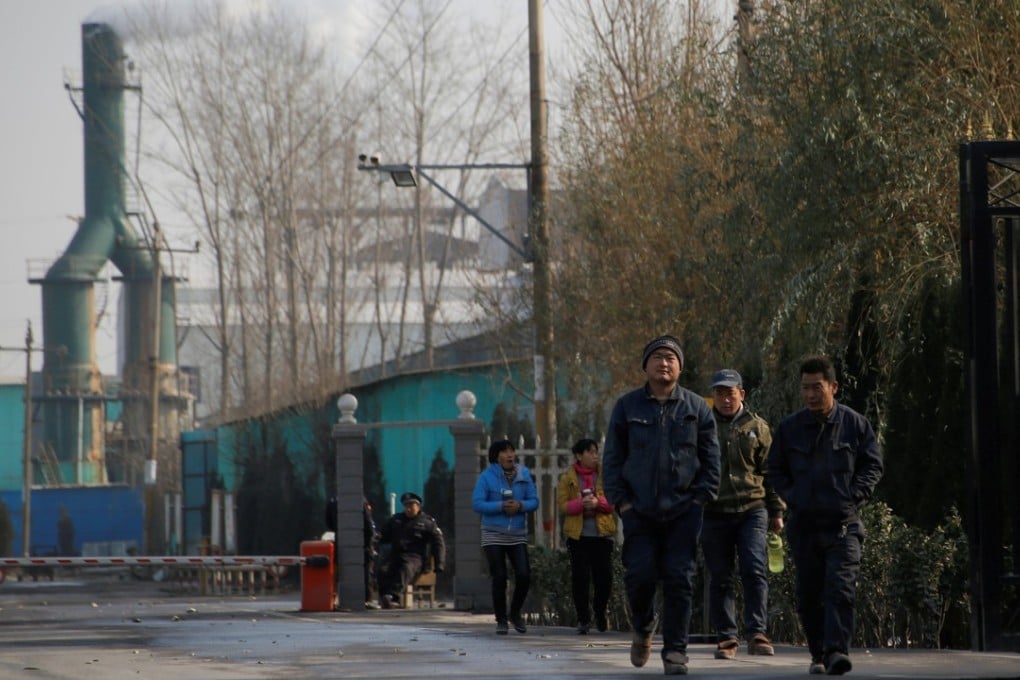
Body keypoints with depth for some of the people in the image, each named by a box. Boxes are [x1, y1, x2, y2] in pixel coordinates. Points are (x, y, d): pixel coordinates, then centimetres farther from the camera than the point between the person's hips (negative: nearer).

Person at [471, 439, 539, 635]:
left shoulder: (523, 474, 4)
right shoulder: (487, 476, -4)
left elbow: (534, 501, 5)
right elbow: (477, 503, -9)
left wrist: (520, 505, -16)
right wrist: (501, 506, -20)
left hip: (518, 535, 2)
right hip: (493, 535, -2)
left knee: (524, 575, -8)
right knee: (499, 578, -3)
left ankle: (515, 613, 16)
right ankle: (501, 620, 10)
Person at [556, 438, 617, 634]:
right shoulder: (567, 478, 5)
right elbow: (562, 505, 0)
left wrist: (597, 502, -17)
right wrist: (581, 503, -17)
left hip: (602, 534, 1)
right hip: (578, 535, 0)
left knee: (604, 577, -1)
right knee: (580, 577, -3)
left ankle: (600, 614, 24)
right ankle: (583, 619, 8)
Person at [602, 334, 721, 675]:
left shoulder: (696, 408, 6)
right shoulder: (627, 407, 6)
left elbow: (711, 459, 8)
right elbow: (612, 458, 7)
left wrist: (701, 498, -2)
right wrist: (620, 500, -1)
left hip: (683, 511, 0)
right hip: (638, 510, 0)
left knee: (679, 580, -4)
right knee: (640, 575, -5)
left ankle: (675, 650, 1)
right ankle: (642, 630, 22)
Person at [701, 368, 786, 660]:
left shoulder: (757, 427, 9)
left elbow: (770, 471, 12)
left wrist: (776, 511, 10)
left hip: (751, 509, 0)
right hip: (714, 513, 0)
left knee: (754, 571, -12)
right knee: (720, 579, 3)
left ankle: (756, 633, -11)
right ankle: (726, 638, 8)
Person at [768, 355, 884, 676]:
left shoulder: (855, 424, 1)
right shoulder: (789, 428, 6)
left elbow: (872, 466, 6)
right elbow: (775, 469, 15)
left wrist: (854, 497, -6)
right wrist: (792, 497, -1)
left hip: (843, 525, -3)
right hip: (803, 525, 3)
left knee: (840, 588, -17)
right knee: (808, 595, 6)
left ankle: (836, 650, -23)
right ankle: (818, 654, 18)